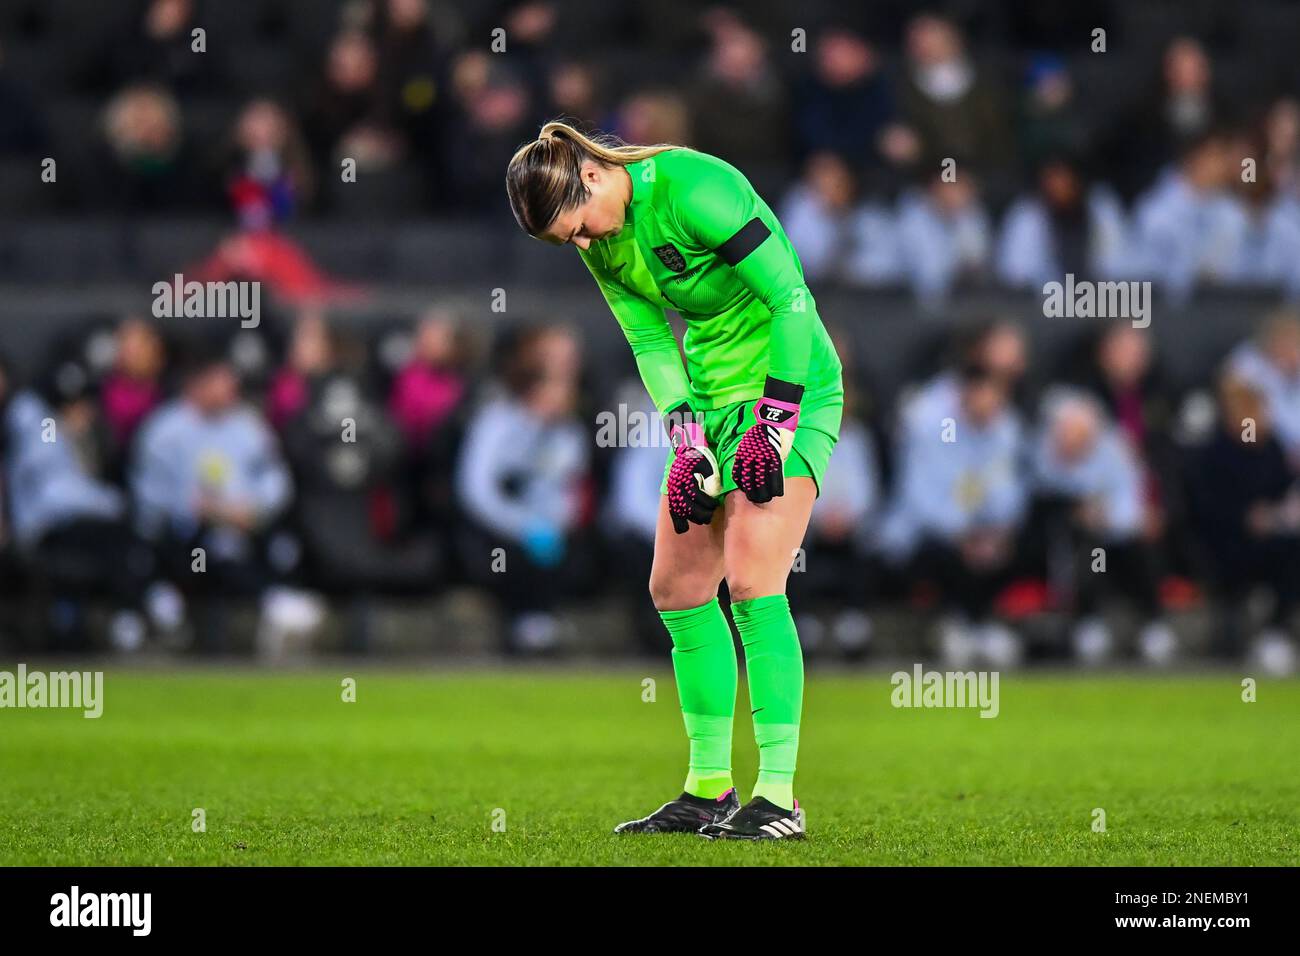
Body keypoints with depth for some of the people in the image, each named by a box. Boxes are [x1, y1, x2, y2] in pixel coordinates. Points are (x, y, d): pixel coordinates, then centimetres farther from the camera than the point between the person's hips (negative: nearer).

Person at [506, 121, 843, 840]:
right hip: (712, 397, 8)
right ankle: (709, 789, 14)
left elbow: (792, 299, -22)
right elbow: (651, 343, 7)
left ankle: (779, 798, -15)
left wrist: (774, 426, -21)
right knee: (676, 587, 5)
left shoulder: (694, 191, -23)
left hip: (789, 389, -8)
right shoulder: (603, 243, 2)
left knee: (752, 583, -17)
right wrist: (688, 441, -7)